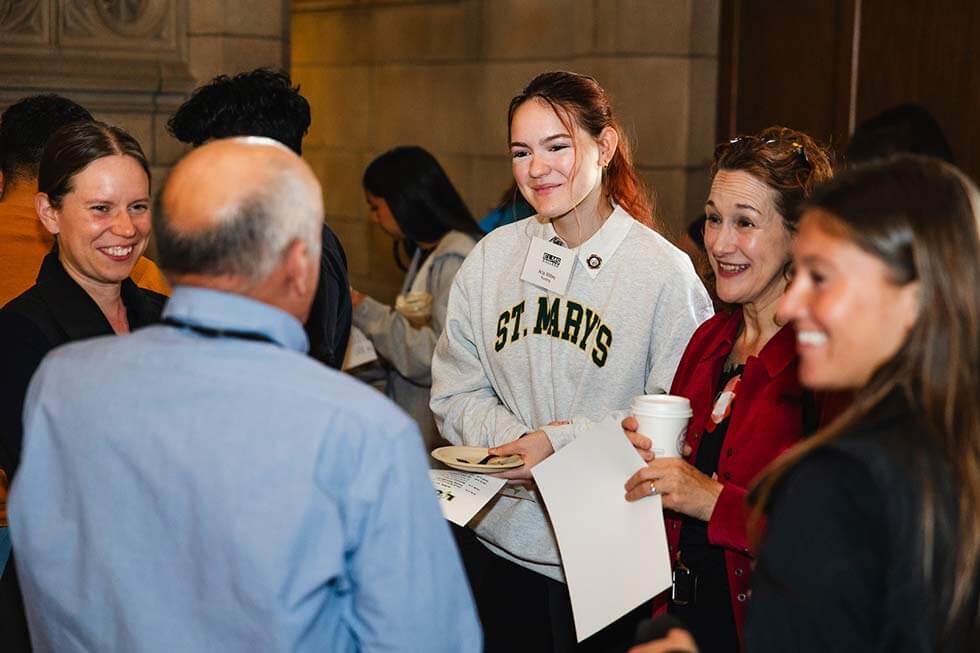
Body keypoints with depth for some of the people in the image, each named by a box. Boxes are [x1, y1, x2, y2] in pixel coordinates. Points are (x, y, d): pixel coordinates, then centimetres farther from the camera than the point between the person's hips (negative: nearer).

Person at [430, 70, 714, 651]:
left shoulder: (663, 271, -9)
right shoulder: (491, 258, 4)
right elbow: (455, 395, 5)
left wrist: (561, 443, -18)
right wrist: (517, 440, -14)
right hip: (498, 540, 4)